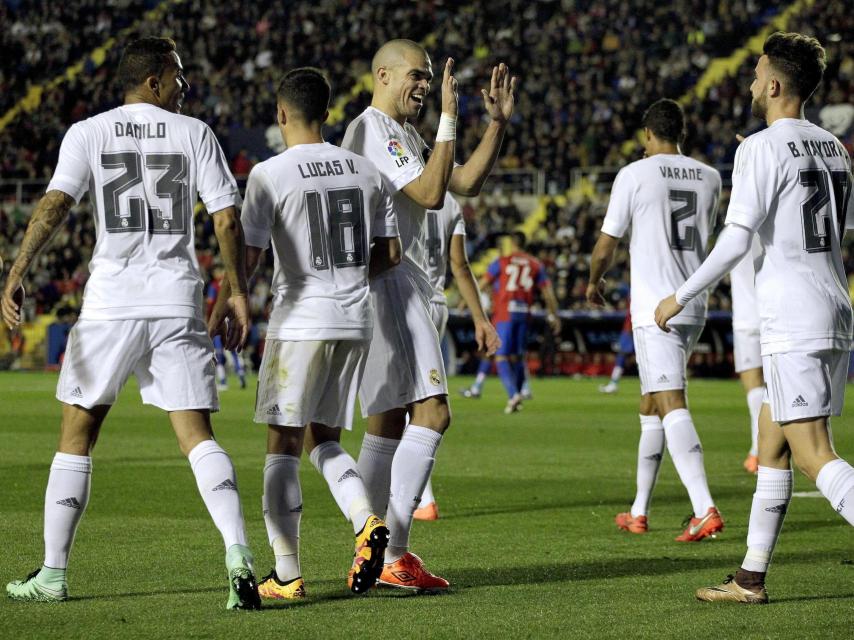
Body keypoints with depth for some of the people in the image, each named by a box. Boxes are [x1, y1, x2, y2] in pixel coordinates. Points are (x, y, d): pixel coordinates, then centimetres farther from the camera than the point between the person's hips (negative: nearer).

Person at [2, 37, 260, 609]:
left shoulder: (88, 133, 4)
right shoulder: (194, 133, 6)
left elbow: (54, 205, -9)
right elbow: (227, 219, 2)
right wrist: (238, 292, 12)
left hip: (111, 304, 0)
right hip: (179, 304, 1)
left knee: (77, 435, 11)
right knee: (197, 435, 0)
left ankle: (53, 574, 13)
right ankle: (238, 554, -19)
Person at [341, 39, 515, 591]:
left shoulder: (405, 136, 22)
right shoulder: (374, 129, -11)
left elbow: (467, 183, 20)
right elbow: (431, 194, -20)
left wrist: (499, 122, 11)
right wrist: (449, 119, -18)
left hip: (404, 287, 11)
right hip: (388, 283, -11)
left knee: (389, 421, 11)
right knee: (431, 413, -17)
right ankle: (393, 558, -20)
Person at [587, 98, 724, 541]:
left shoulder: (634, 174, -6)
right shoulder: (709, 178, 10)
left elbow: (605, 247, -1)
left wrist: (593, 284, 18)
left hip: (655, 309, -6)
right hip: (695, 306, 6)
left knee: (671, 404, -13)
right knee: (651, 404, 17)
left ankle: (705, 509, -27)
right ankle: (639, 512, 23)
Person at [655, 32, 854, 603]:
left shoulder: (763, 148, -10)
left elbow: (736, 240, -16)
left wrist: (681, 298, -6)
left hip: (793, 321, -9)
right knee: (771, 439, 15)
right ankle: (752, 579, 18)